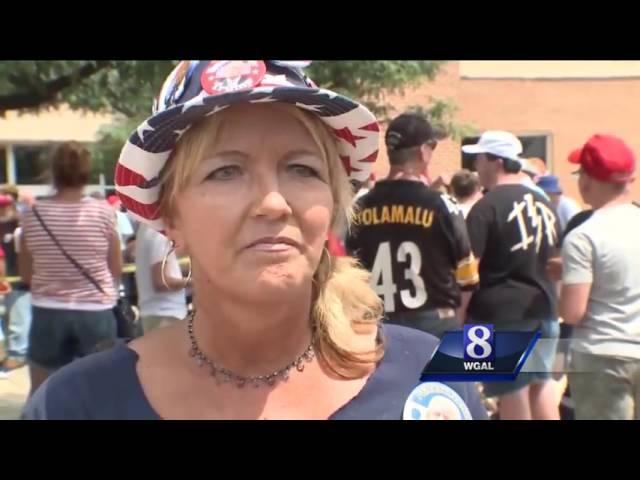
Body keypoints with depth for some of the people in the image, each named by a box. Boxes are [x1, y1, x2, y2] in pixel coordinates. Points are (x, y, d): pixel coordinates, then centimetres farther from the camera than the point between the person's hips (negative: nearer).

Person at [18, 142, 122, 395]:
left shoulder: (34, 214, -6)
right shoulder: (103, 212, -9)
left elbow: (26, 274, 4)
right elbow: (116, 270, 0)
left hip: (48, 313, 1)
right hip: (95, 313, -1)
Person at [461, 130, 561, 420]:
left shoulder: (487, 207, -13)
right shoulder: (543, 204, 10)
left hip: (500, 312, -7)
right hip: (543, 307, 7)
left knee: (512, 393, 2)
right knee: (541, 382, 19)